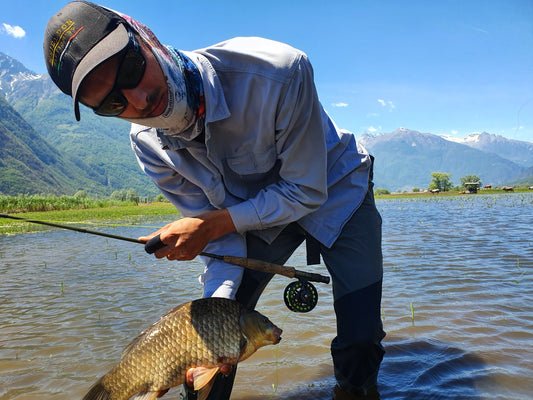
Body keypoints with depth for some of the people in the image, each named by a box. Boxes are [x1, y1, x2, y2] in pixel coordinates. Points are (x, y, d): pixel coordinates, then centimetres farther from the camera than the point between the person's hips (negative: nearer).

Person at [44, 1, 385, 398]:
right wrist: (218, 299, -30)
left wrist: (212, 224, -30)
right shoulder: (149, 144, -19)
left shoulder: (278, 72, -36)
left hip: (334, 191, -3)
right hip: (256, 212, 3)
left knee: (360, 335, -7)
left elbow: (306, 192, -26)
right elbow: (218, 229, -12)